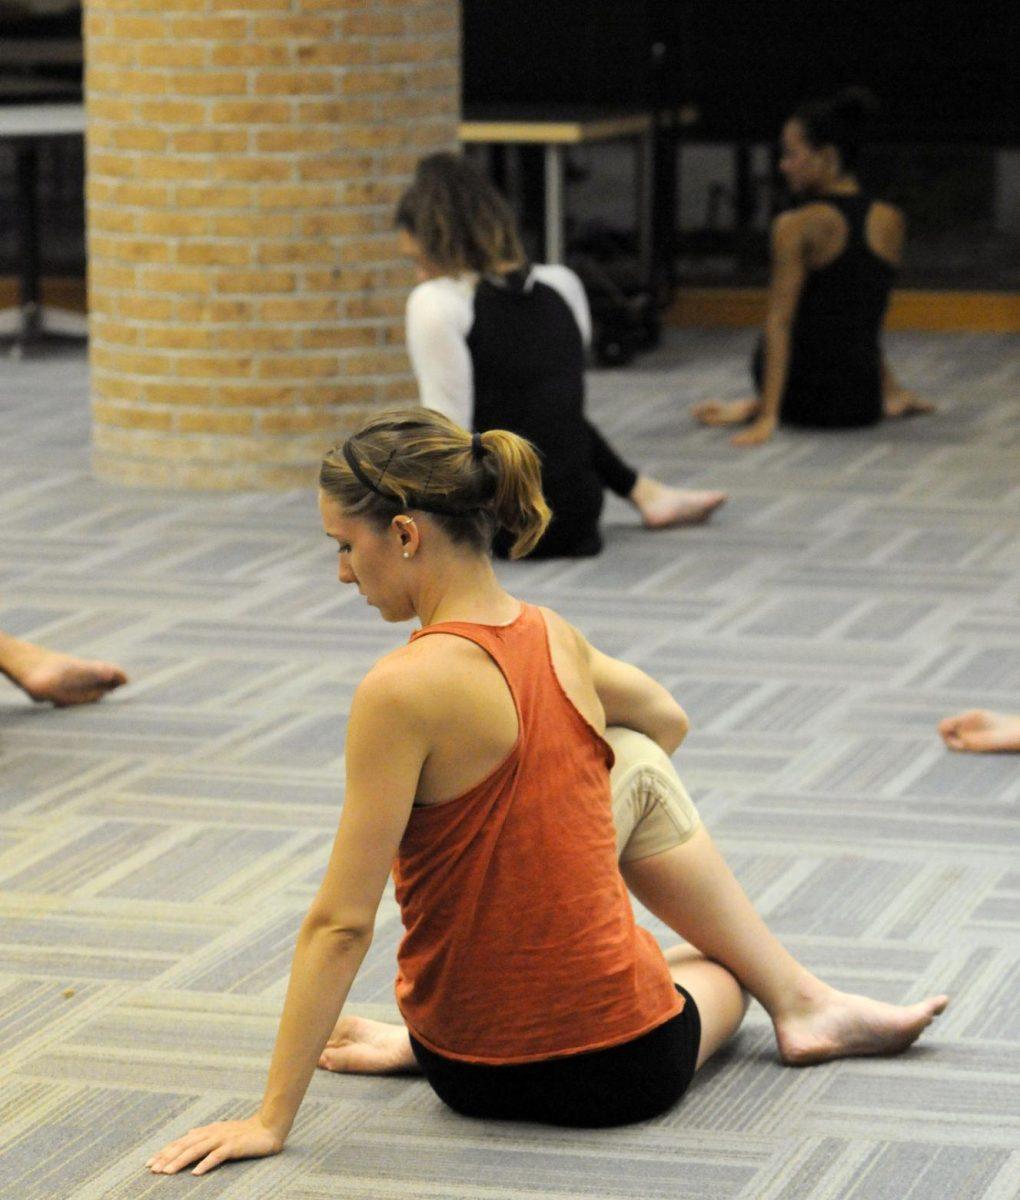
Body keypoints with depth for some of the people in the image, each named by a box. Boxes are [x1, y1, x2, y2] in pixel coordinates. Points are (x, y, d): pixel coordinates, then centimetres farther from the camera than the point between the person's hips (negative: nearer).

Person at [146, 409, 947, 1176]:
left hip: (482, 1079, -3)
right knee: (639, 765, 34)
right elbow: (666, 722, 23)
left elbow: (341, 925, -20)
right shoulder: (556, 639, -1)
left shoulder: (403, 690, -21)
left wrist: (271, 1120, -15)